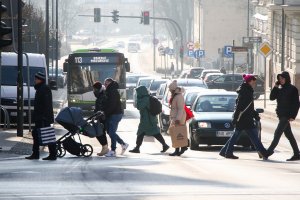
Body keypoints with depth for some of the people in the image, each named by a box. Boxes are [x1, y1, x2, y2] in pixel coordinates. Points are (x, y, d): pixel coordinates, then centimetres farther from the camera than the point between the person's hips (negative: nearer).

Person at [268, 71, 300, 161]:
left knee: (277, 133, -12)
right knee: (289, 135, 8)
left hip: (287, 115, -7)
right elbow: (272, 97, 5)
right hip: (281, 115, 7)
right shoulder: (279, 89, 13)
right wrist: (275, 87, -5)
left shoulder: (292, 89, -7)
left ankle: (270, 150, -11)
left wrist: (293, 116, -16)